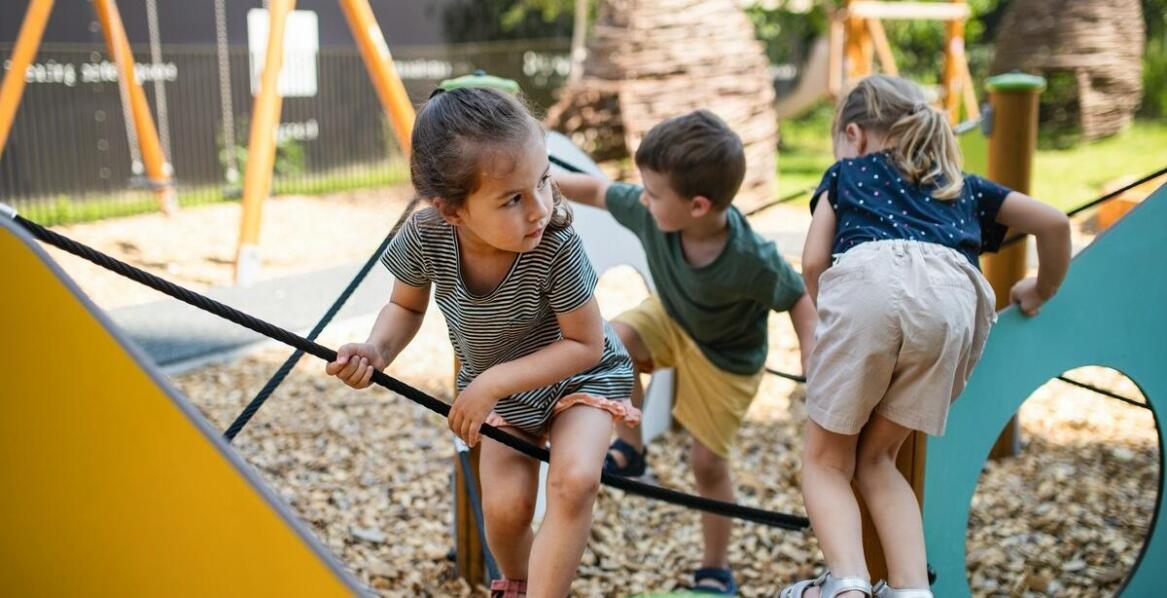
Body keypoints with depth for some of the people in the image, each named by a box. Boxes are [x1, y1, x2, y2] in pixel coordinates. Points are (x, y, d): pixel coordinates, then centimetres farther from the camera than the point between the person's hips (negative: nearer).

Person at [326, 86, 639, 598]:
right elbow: (406, 307, -5)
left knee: (575, 481, -26)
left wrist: (492, 382, -29)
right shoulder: (425, 236, -27)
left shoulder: (556, 246, -36)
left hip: (580, 373, -2)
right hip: (497, 387, 3)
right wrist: (377, 351, -26)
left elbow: (586, 344, -24)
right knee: (504, 509, -7)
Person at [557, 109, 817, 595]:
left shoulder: (753, 260, -40)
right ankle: (629, 450, -2)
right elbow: (597, 191, -12)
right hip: (671, 319, 4)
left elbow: (799, 299, -22)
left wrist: (812, 354, -33)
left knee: (707, 461, 3)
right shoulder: (649, 212, -30)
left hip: (726, 358, -4)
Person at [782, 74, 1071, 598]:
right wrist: (1041, 291, 52)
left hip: (869, 278, -2)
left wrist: (831, 318, 38)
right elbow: (1054, 223, 35)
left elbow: (813, 262, 21)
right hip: (953, 294, 3)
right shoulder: (963, 185, 40)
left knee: (826, 459, 11)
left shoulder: (845, 173, 33)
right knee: (876, 459, 18)